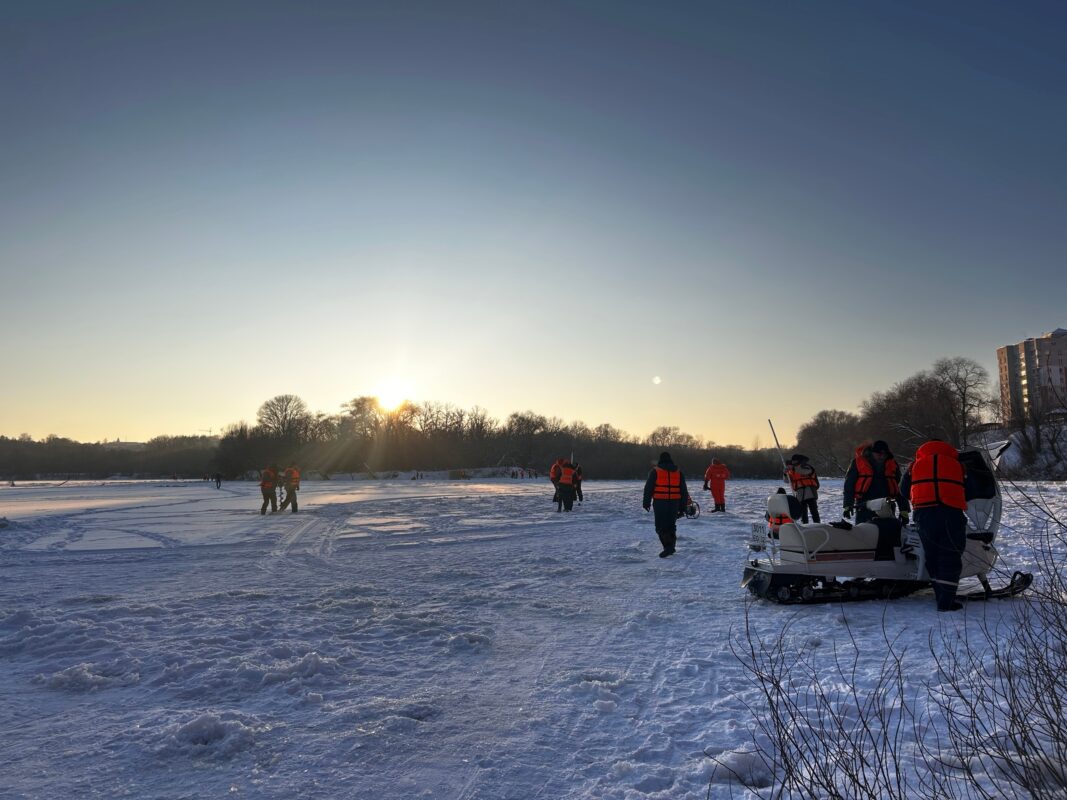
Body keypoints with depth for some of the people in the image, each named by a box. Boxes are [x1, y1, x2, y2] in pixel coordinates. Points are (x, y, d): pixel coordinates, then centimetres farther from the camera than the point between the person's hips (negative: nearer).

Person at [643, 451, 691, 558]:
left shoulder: (655, 471, -2)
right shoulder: (678, 472, 10)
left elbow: (648, 488, -4)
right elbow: (684, 491, 11)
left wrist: (646, 502, 4)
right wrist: (683, 507, 16)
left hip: (659, 503, -4)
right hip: (674, 503, 4)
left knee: (661, 527, 0)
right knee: (671, 525, 16)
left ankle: (668, 546, -16)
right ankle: (670, 548, 19)